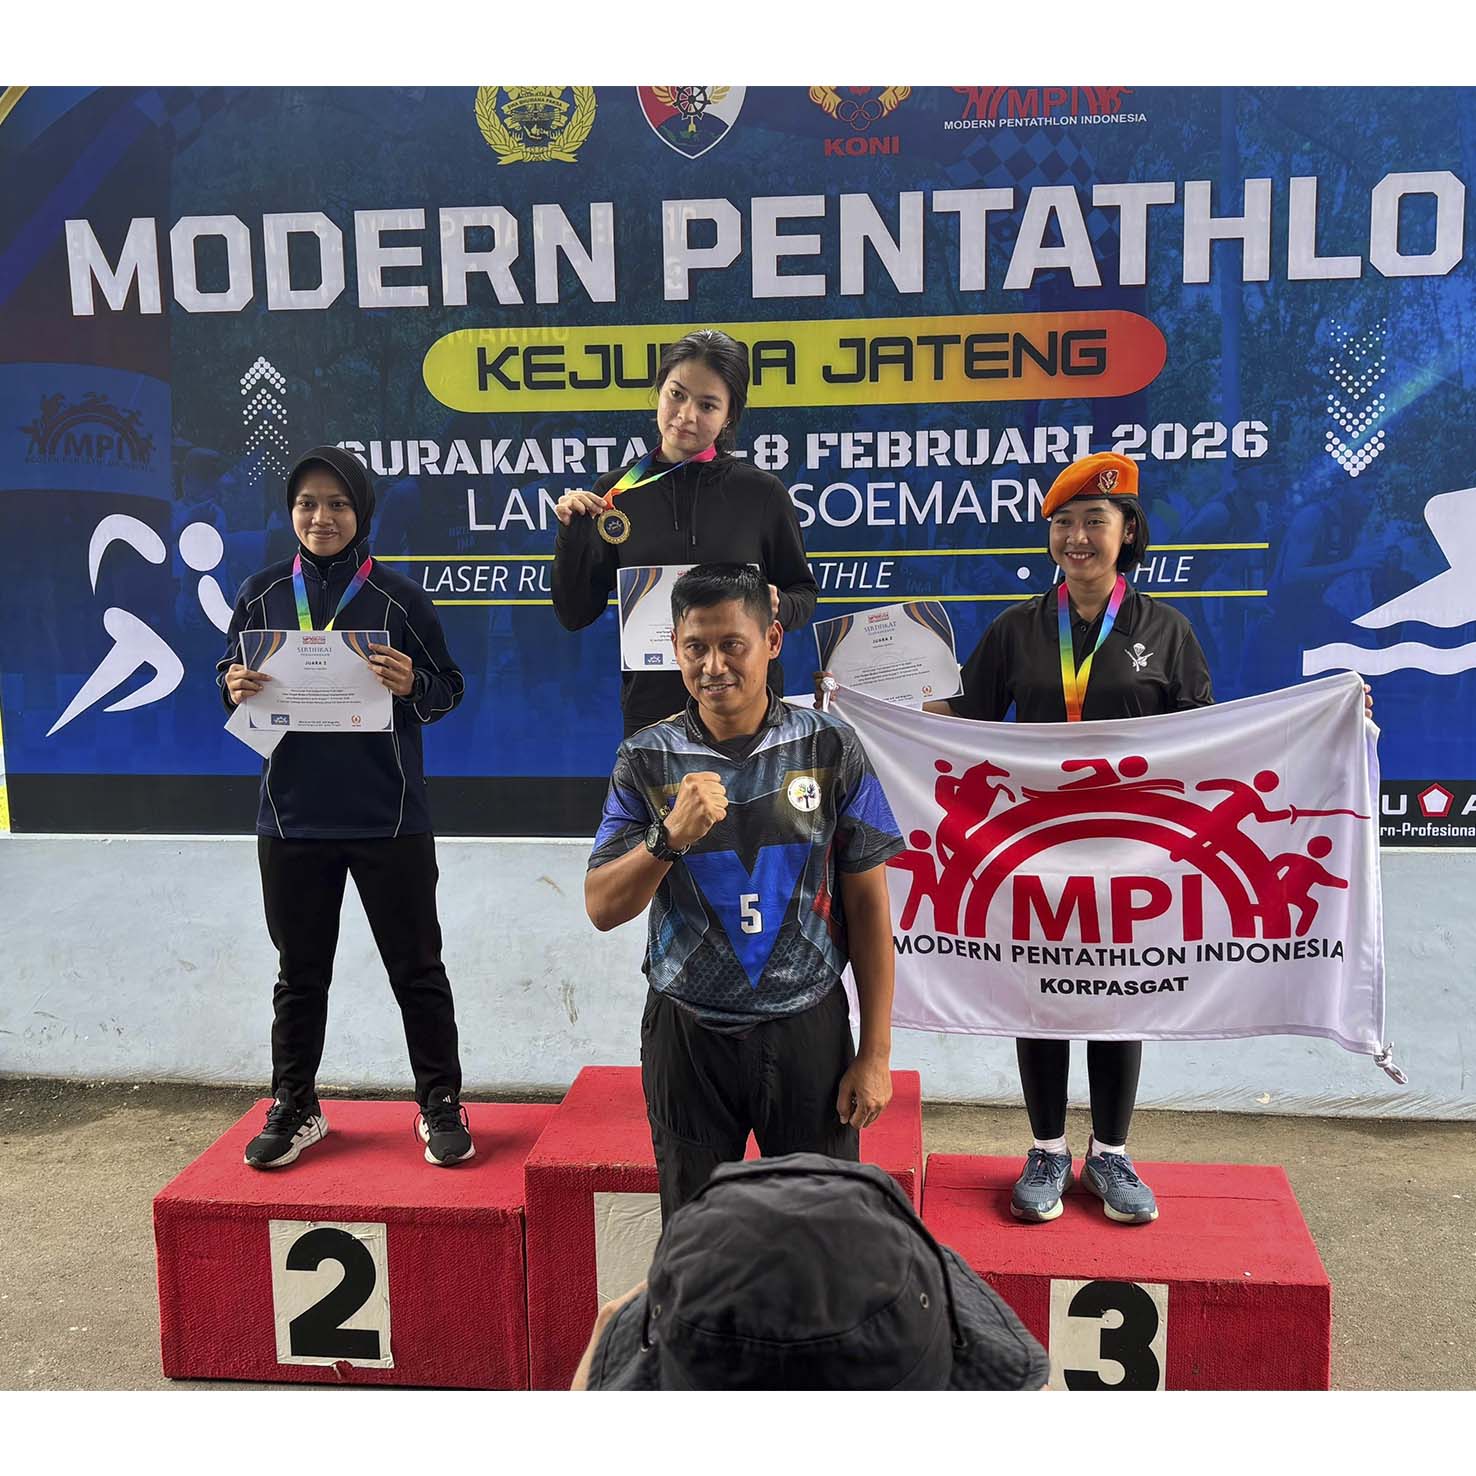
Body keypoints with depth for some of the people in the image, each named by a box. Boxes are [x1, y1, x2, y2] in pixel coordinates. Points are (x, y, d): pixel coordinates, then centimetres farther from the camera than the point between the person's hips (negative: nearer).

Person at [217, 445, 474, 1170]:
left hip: (389, 818, -2)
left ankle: (440, 1104, 20)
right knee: (300, 973, 14)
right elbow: (228, 678, 12)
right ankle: (294, 1108, 28)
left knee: (417, 968, 7)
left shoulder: (399, 597, -2)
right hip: (292, 818, 2)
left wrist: (412, 686, -20)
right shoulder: (262, 594, 5)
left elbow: (449, 688, 1)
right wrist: (234, 688, -11)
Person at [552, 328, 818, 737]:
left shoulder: (762, 492, -2)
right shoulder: (616, 492, 1)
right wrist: (572, 534, -10)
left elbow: (803, 593, 7)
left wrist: (777, 607, -14)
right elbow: (575, 615, 3)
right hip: (650, 708, 1)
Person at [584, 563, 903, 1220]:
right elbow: (602, 908, -6)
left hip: (808, 1030, -1)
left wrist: (876, 1053, -3)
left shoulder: (831, 748, -6)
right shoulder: (647, 759, -4)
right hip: (687, 1035, 1)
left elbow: (868, 907, -2)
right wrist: (670, 837, -24)